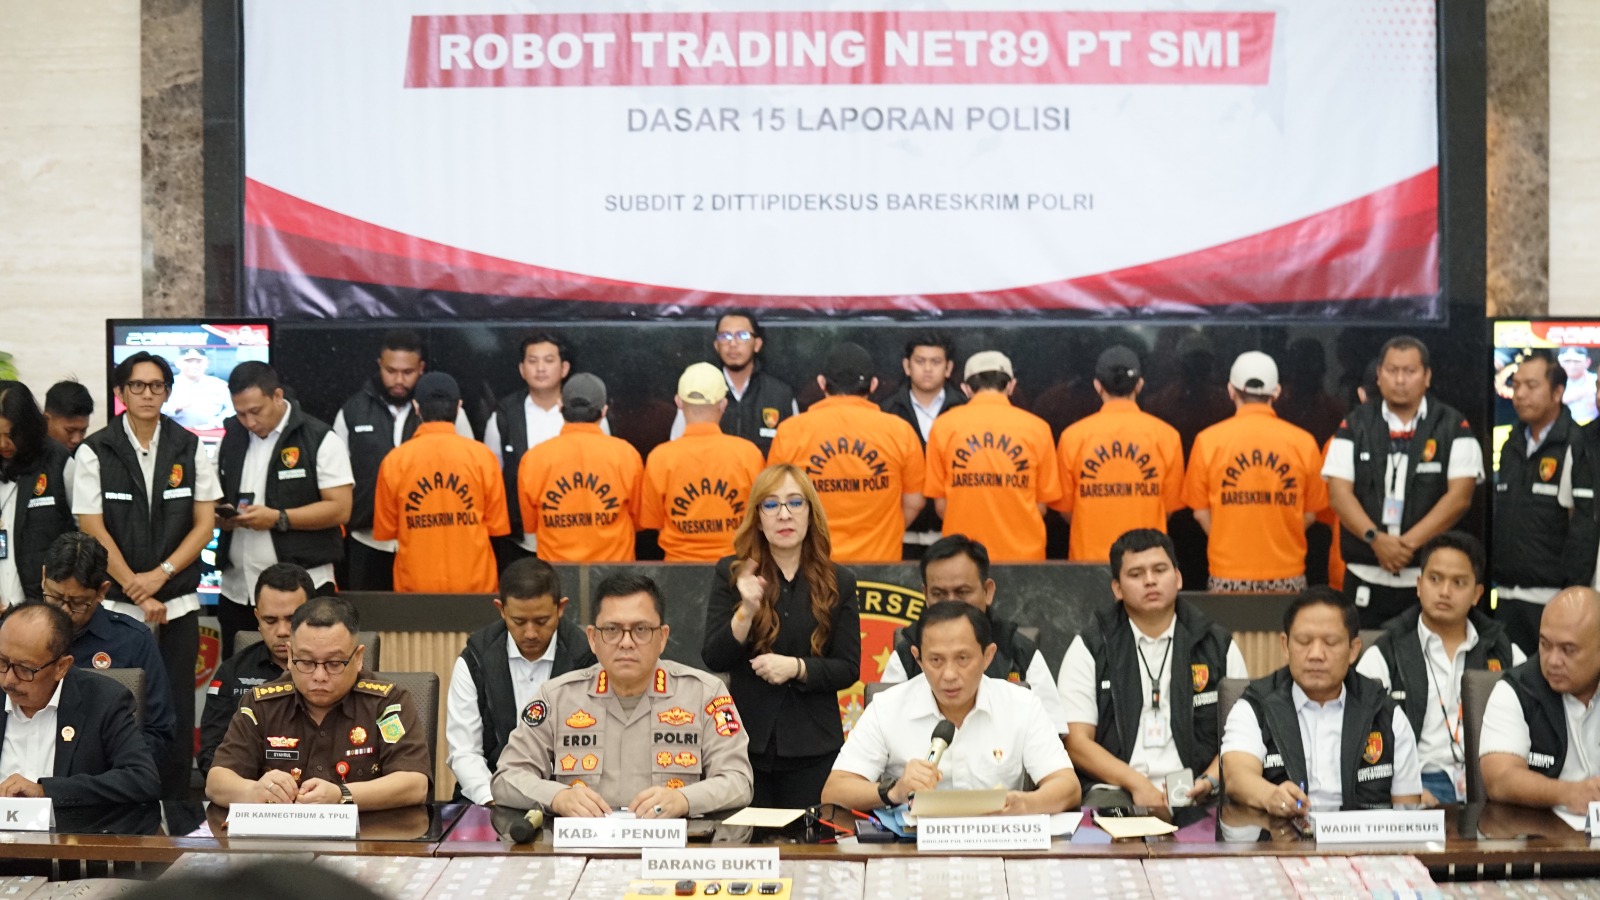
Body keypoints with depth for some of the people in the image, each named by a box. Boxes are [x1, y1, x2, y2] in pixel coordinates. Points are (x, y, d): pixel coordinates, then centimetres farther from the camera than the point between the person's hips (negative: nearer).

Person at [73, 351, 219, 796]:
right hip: (116, 605, -1)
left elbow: (204, 523, 4)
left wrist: (160, 575, -9)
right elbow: (94, 531, -4)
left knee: (177, 709, 2)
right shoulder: (94, 452, -2)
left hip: (178, 603, 2)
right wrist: (137, 590, -9)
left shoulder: (189, 448, 4)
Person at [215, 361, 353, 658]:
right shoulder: (231, 438, 12)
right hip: (237, 590, 6)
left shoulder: (319, 440, -6)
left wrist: (278, 519, -18)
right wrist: (221, 516, -2)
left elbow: (340, 509, -11)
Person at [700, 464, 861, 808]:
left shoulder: (838, 582, 3)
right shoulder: (731, 573, 2)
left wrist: (797, 668, -17)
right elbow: (714, 659, -4)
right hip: (745, 740, 0)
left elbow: (849, 669, 0)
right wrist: (746, 611, -20)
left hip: (813, 748, 0)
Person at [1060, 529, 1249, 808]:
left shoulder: (1218, 646, 13)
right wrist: (1137, 783, -13)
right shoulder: (1089, 649, 9)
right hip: (1116, 790, -1)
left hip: (1195, 796, 2)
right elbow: (1076, 741, 1)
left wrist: (1210, 780, -9)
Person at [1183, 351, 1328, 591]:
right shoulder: (1303, 442, -1)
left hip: (1228, 574, 0)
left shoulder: (1208, 440, -3)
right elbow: (1310, 515, 6)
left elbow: (1200, 512, 3)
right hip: (1287, 573, 1)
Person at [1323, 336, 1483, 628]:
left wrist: (1410, 541, -13)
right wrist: (1375, 538, -14)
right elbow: (1339, 493, 1)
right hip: (1366, 579, 1)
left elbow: (1460, 495, -4)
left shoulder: (1453, 428, 4)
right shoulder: (1355, 426, 9)